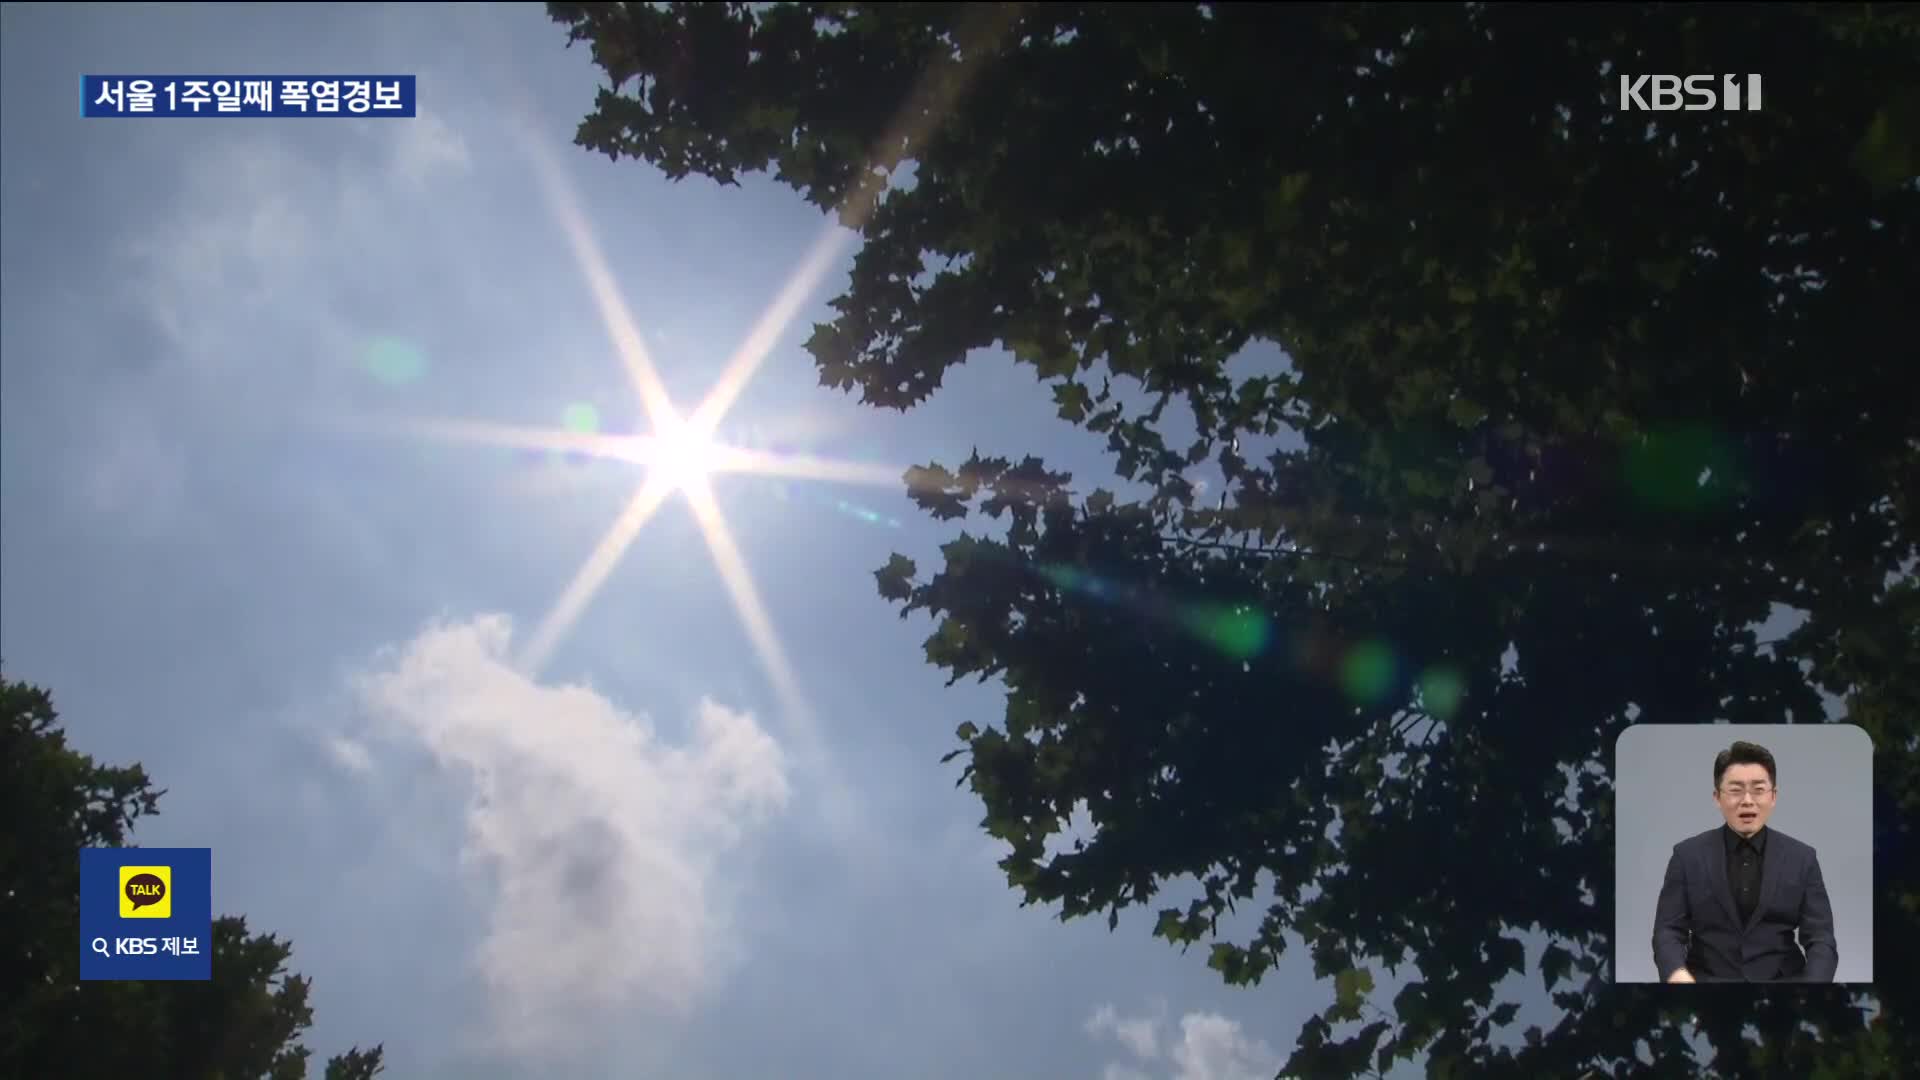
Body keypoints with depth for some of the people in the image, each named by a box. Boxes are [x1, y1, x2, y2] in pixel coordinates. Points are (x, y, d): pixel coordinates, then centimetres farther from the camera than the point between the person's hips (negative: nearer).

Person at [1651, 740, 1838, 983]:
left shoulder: (1801, 858, 6)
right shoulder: (1688, 855, 4)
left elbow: (1821, 939, 1)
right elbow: (1668, 931, -1)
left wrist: (1814, 993, -21)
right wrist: (1678, 975, -25)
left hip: (1780, 980, 1)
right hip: (1708, 979, -1)